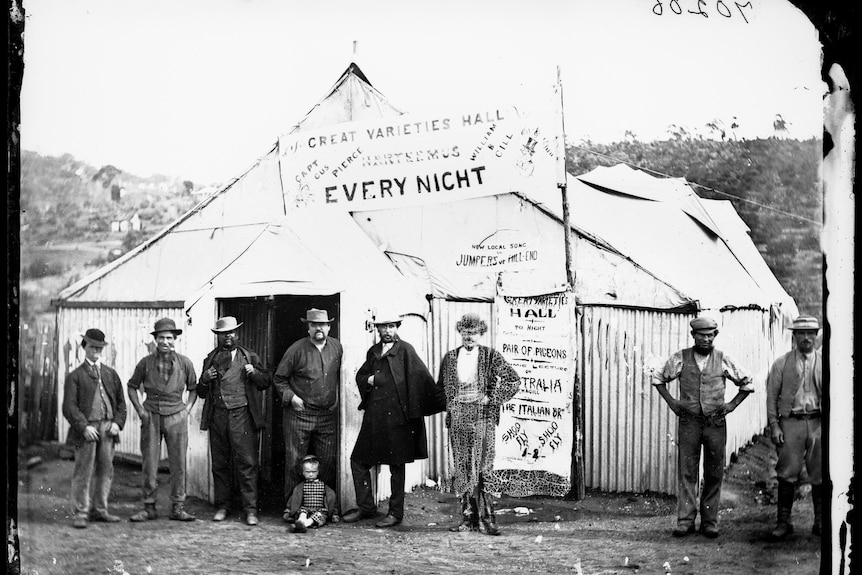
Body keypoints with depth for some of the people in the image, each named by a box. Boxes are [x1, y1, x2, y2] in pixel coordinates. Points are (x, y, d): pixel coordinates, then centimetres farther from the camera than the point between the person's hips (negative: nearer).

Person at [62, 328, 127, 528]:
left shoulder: (111, 374, 16)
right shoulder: (75, 376, 3)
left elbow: (121, 401, 17)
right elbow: (69, 406, -5)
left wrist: (118, 422, 1)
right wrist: (84, 427, -15)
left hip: (108, 428, 4)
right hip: (87, 428, -4)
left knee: (105, 470, 7)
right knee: (83, 472, -3)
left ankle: (99, 510, 17)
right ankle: (80, 513, 3)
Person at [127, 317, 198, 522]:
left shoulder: (185, 363, 0)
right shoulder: (146, 363, -1)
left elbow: (193, 388, 13)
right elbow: (132, 387, 12)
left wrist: (187, 409, 1)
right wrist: (140, 410, 2)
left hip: (176, 416, 0)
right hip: (151, 416, 0)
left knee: (178, 464, 1)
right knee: (149, 464, 1)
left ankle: (177, 507, 8)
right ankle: (149, 507, 9)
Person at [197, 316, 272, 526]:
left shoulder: (249, 357, 10)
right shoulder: (210, 359, 14)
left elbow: (267, 381, 10)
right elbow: (201, 393, 16)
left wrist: (254, 372, -9)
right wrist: (204, 379, -5)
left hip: (242, 416, -2)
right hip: (217, 416, 2)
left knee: (247, 463, -7)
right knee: (220, 464, 7)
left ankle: (250, 509, -4)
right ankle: (222, 506, 16)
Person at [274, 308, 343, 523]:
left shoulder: (337, 348, 5)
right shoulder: (297, 349, -6)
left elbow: (340, 375, 19)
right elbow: (279, 378, 1)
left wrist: (338, 397, 9)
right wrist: (291, 396, -10)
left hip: (327, 415, 4)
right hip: (299, 413, -3)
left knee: (328, 462, 5)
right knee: (295, 461, -1)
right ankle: (291, 508, 7)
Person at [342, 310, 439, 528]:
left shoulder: (405, 350, -4)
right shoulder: (373, 352, 15)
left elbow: (423, 378, -9)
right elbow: (360, 376, 24)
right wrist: (368, 380, 2)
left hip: (396, 416, -7)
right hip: (373, 416, 7)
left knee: (397, 466, 2)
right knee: (358, 460, 8)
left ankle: (396, 512, 11)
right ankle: (366, 507, 20)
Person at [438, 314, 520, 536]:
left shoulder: (490, 356, 1)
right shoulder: (450, 358, 11)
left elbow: (514, 380, -2)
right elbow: (441, 387, 23)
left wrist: (492, 398, -6)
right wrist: (449, 405, 9)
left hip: (482, 416, -4)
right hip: (457, 417, 4)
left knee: (481, 468, -11)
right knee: (462, 468, 4)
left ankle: (485, 519, -8)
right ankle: (468, 517, 10)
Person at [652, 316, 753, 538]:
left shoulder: (723, 360, 4)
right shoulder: (680, 359, 3)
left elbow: (747, 383, 14)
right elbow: (659, 379, 15)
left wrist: (732, 404, 4)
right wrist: (671, 402, 5)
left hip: (716, 423, 1)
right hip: (688, 422, -1)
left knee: (714, 474, 3)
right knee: (686, 472, -2)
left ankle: (710, 522, 10)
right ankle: (685, 520, 1)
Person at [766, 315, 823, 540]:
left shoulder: (824, 362, 9)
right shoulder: (781, 364, 6)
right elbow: (772, 396, 5)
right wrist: (774, 426, -3)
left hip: (818, 422, 1)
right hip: (791, 422, -1)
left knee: (820, 475, 4)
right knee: (787, 474, -2)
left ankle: (820, 522, 15)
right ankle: (783, 522, 6)